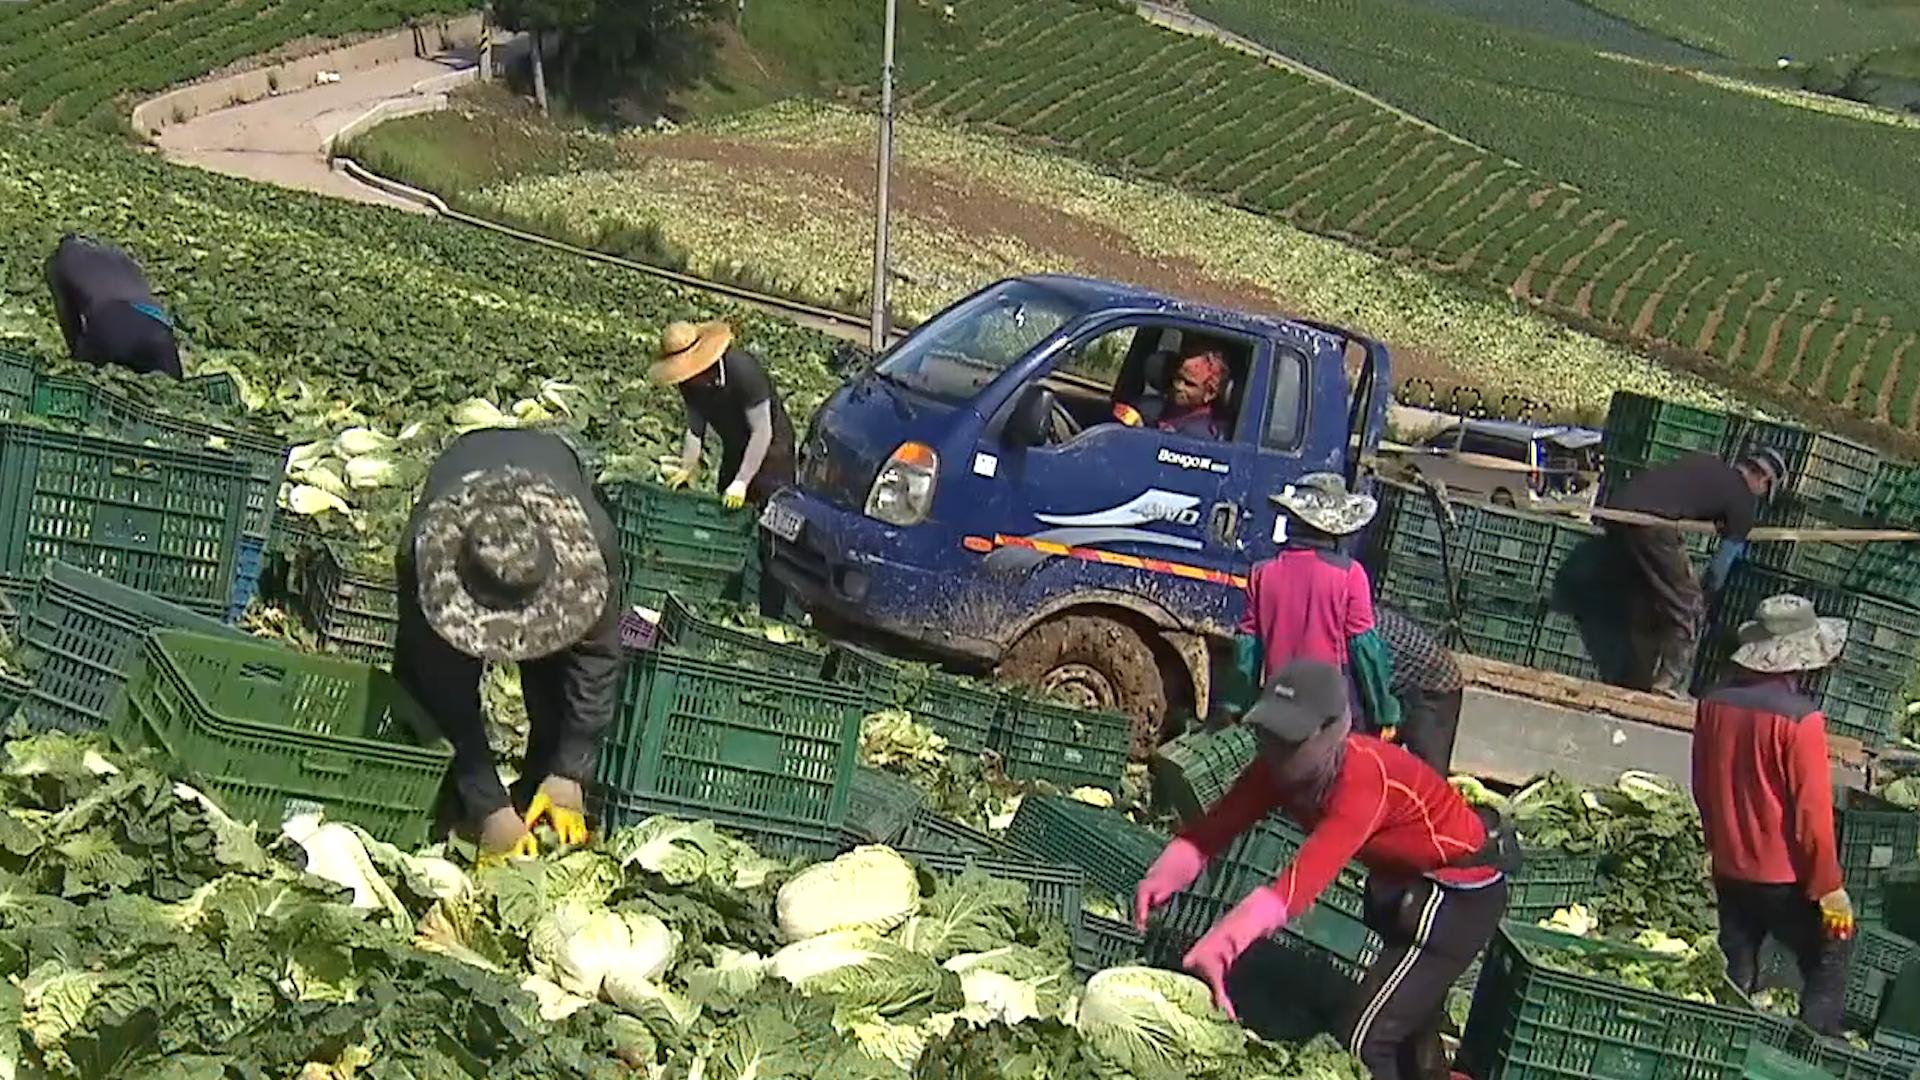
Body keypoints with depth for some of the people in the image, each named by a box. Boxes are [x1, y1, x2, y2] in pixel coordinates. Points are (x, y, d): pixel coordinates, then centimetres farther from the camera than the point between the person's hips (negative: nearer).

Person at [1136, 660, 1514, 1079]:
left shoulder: (1365, 777, -38)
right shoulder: (1282, 766, -14)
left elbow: (1306, 874, -50)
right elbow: (1215, 825, -21)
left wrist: (1215, 948, -61)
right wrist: (1160, 879, -43)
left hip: (1460, 892, -9)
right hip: (1405, 879, 9)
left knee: (1364, 1039, -12)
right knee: (1407, 1020, 29)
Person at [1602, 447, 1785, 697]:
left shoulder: (1706, 463, 27)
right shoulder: (1744, 499, 11)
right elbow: (1722, 563, 17)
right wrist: (1708, 593, 33)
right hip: (1650, 522, -7)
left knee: (1643, 603, 20)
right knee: (1688, 608, 6)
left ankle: (1638, 685, 24)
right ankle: (1669, 686, 3)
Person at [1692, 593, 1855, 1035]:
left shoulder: (1714, 704, -4)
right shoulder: (1800, 720, -22)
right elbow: (1813, 812, -19)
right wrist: (1829, 887, -10)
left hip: (1729, 870, 6)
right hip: (1785, 876, -6)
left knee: (1735, 975, 16)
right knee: (1828, 965, 12)